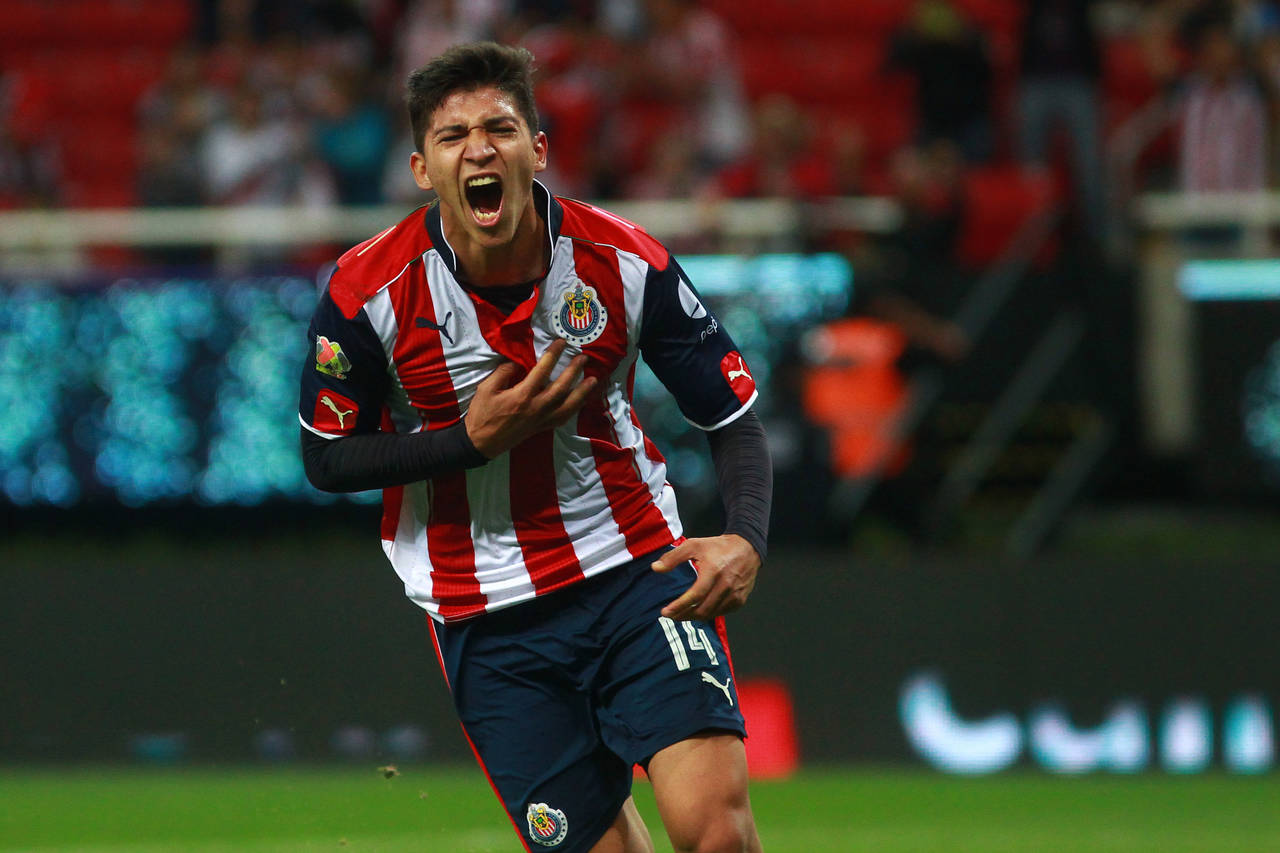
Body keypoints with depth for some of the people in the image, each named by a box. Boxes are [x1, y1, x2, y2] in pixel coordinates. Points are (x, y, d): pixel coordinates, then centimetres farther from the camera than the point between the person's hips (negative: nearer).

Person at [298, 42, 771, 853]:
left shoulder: (626, 262, -9)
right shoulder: (370, 291, -11)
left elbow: (735, 418, -3)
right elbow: (327, 459, -1)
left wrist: (745, 540, -23)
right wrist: (475, 440, -16)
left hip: (637, 571, 0)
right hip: (486, 617, 0)